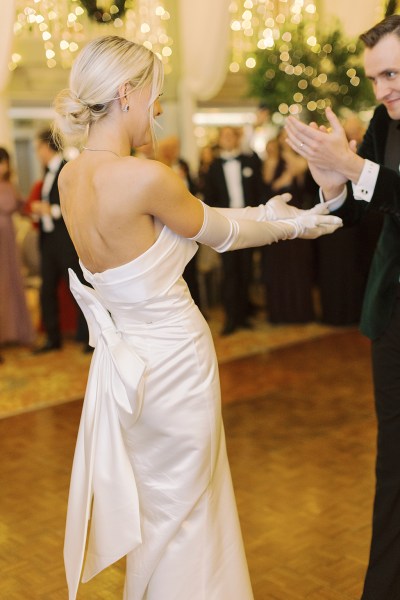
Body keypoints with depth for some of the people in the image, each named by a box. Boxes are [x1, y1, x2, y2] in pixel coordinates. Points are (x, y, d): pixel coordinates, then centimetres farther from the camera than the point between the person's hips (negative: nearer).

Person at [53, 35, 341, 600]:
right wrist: (292, 226, 8)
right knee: (178, 514, 14)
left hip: (125, 358, 8)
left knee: (154, 506, 26)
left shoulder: (70, 177, 0)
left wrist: (259, 212, 12)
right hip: (173, 362, -8)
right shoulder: (145, 177, -25)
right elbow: (219, 234, -9)